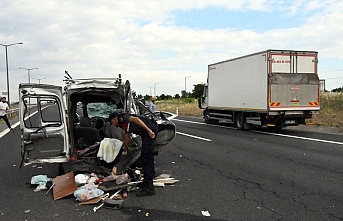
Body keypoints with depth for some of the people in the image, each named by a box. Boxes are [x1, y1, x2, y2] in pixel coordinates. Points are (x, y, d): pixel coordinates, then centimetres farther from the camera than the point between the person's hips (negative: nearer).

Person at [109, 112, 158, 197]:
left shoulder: (122, 118, 1)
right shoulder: (125, 125, 30)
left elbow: (136, 119, -16)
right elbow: (127, 139, 42)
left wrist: (149, 131, -23)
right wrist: (125, 151, 55)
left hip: (149, 130, -10)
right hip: (146, 133, 10)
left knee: (147, 158, -11)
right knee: (144, 157, 15)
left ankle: (149, 188, -11)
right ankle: (146, 182, 22)